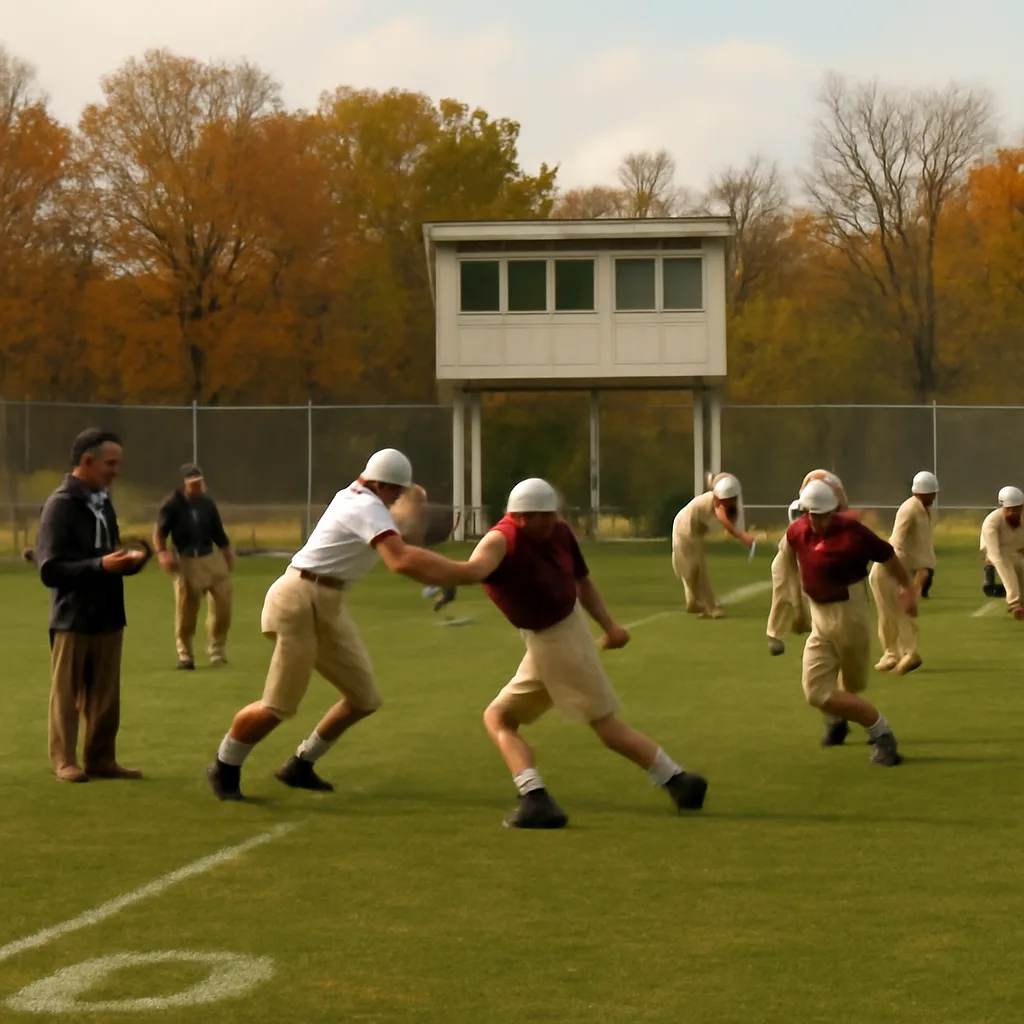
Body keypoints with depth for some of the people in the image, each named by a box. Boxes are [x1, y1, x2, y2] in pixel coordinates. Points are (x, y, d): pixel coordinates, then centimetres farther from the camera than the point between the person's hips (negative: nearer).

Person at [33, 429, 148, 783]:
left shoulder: (103, 503, 10)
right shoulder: (60, 505, -13)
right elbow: (49, 570, -18)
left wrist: (128, 561, -3)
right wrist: (100, 566, -24)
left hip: (108, 617, 7)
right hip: (72, 619, -7)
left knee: (105, 696, 9)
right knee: (67, 694, 2)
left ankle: (101, 759, 17)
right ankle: (65, 762, 10)